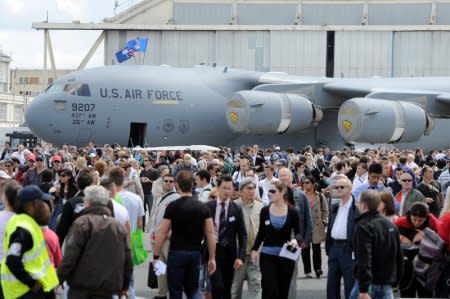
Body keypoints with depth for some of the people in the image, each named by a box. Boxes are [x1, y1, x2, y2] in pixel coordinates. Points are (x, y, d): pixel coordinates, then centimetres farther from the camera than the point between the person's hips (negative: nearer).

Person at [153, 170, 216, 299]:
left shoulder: (173, 206, -8)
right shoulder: (203, 207, 3)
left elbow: (162, 233, -7)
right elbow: (210, 233, 1)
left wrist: (155, 256, 1)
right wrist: (212, 258, 7)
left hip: (177, 253, -4)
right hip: (195, 253, 4)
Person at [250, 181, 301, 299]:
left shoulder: (292, 212, -4)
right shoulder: (265, 211, 1)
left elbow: (298, 233, 0)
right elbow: (261, 233, 8)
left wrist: (296, 240, -22)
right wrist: (254, 249, 0)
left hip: (286, 256, 0)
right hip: (267, 255, 0)